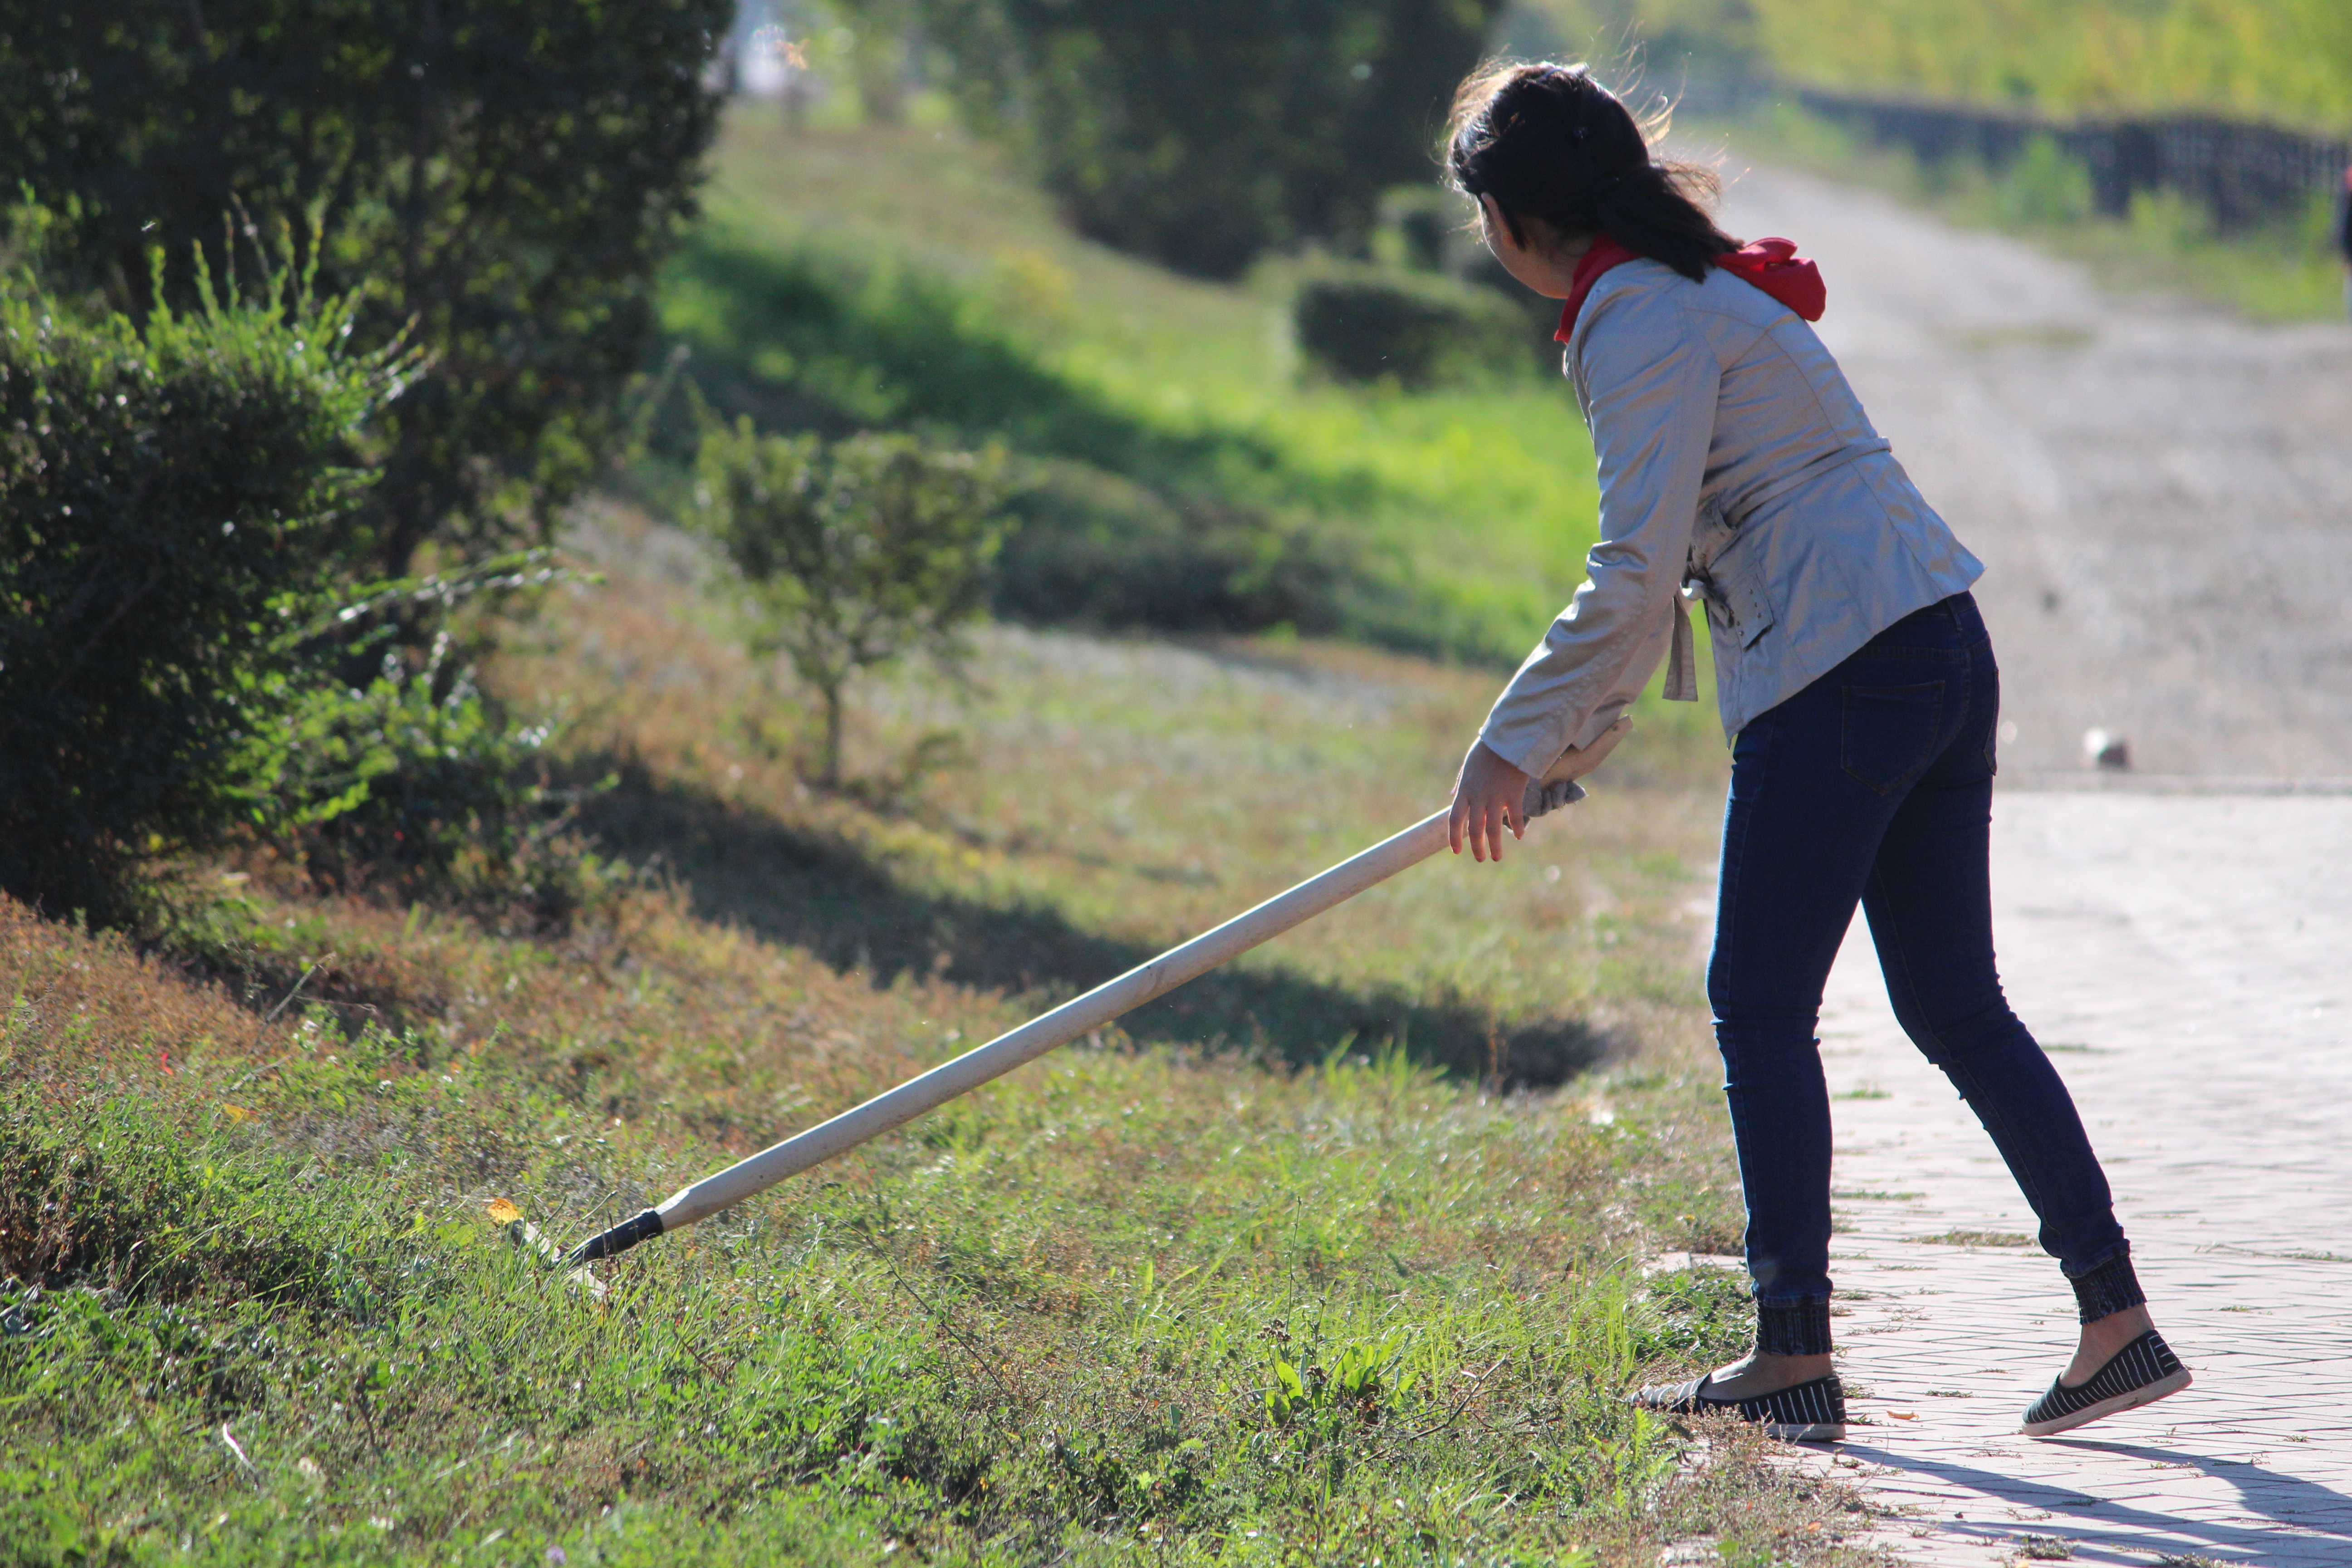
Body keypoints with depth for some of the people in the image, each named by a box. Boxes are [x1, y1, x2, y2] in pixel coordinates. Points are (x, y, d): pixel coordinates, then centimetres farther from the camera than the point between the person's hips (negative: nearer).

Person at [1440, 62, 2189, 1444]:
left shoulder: (1642, 322, -11)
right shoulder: (1696, 290, 20)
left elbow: (1638, 576, -16)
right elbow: (1671, 555, 28)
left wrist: (1515, 741, -8)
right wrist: (1584, 724, 29)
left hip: (1840, 676, -10)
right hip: (1941, 651, 10)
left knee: (1761, 1005, -2)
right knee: (1956, 1005, 10)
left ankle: (1796, 1361, 0)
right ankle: (2119, 1320, 8)